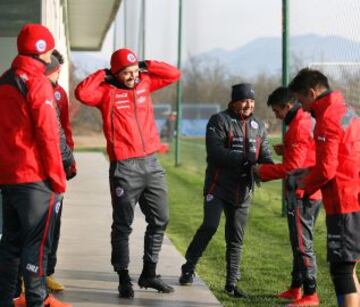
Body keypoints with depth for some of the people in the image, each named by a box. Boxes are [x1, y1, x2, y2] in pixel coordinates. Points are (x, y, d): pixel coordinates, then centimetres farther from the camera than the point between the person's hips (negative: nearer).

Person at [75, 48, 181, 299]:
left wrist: (146, 66, 5)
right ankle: (124, 279, 11)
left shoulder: (145, 83, 9)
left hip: (152, 163, 6)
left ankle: (149, 274, 24)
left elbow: (174, 74, 13)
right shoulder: (107, 91, -6)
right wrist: (102, 75, -11)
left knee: (160, 220, 11)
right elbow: (82, 93, -24)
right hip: (124, 167, -6)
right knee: (123, 225, 2)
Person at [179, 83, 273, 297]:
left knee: (236, 239, 7)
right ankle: (189, 268, 5)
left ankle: (232, 283, 15)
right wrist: (244, 158, -27)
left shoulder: (258, 126, 11)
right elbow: (216, 153, -18)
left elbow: (266, 157, 8)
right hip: (218, 187, -5)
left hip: (243, 191, 5)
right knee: (210, 227, -15)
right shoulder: (219, 121, -6)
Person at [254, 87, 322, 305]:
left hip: (302, 194, -10)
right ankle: (296, 288, 23)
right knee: (300, 241, 16)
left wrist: (263, 171, -10)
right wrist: (287, 150, 9)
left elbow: (292, 167, -20)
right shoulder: (309, 121, 13)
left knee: (302, 244, -7)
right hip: (313, 192, 10)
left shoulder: (299, 127, -17)